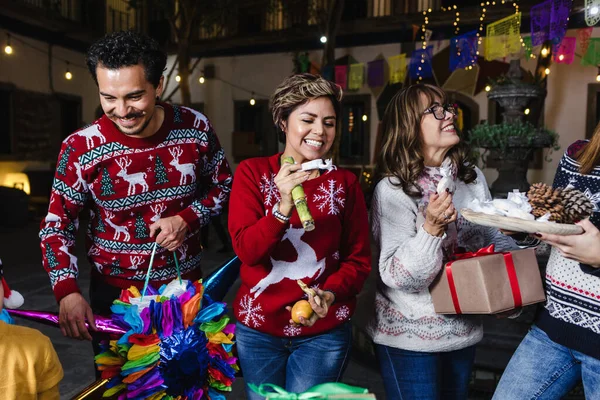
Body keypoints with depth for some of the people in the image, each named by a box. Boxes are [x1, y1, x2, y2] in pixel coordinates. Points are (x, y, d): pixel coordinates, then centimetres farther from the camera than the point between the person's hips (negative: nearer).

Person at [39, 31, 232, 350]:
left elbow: (223, 185, 1)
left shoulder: (195, 127, -13)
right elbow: (57, 226, -8)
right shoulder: (80, 149, -16)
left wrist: (187, 220, -16)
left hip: (186, 283, 2)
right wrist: (67, 291, -23)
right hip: (114, 292, -1)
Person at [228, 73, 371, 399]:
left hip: (324, 332, 0)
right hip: (257, 327, 0)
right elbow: (246, 250, -14)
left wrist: (331, 293, -20)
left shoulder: (345, 182, -2)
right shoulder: (252, 172, -6)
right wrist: (284, 207, -29)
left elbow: (359, 258, -1)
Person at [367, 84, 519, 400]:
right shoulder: (392, 190, -19)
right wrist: (431, 228, -34)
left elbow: (493, 236, 13)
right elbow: (397, 277, -22)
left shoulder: (473, 177, 0)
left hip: (464, 330, 6)